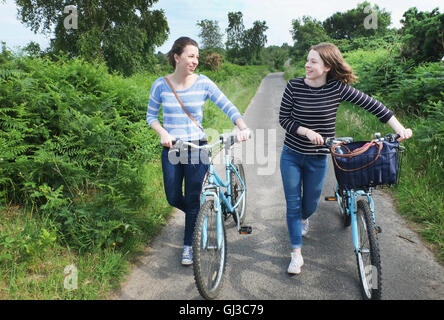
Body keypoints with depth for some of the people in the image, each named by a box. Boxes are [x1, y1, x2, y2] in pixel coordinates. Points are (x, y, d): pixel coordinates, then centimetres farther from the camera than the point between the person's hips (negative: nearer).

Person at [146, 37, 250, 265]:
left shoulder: (203, 83, -6)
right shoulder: (161, 85, -3)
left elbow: (228, 107, -9)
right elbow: (151, 116, 6)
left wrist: (242, 128, -26)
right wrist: (163, 133, -13)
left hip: (197, 148, -1)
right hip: (171, 148, 2)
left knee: (193, 199, 3)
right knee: (174, 198, 7)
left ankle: (188, 245, 23)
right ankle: (199, 217, 41)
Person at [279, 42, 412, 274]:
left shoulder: (338, 88, -12)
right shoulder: (294, 86, -12)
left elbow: (372, 105, -6)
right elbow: (283, 118, -7)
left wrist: (400, 129, -8)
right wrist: (307, 131, -23)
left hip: (318, 158, 1)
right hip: (291, 155, 0)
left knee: (310, 204, 15)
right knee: (293, 204, 2)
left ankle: (303, 219, 54)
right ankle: (297, 253, 16)